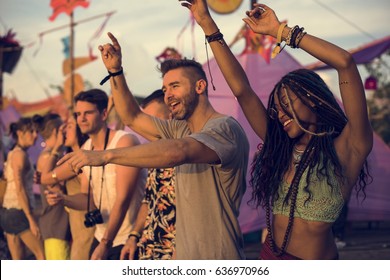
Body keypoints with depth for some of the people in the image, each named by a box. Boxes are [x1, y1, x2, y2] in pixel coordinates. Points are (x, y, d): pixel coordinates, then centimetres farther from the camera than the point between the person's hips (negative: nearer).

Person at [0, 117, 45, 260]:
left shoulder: (14, 153, 16)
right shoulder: (19, 154, -11)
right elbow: (19, 190, -17)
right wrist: (31, 219, -19)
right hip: (18, 212, -9)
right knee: (42, 255, -4)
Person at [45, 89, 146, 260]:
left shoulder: (125, 142, -15)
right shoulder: (85, 149, 8)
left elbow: (123, 199, -20)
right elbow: (88, 199, 12)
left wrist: (106, 243, -22)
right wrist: (63, 199, -10)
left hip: (127, 241, -7)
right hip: (101, 237, 7)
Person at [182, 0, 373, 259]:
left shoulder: (345, 150, -10)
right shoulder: (281, 147, 5)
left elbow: (345, 62, -20)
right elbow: (240, 89, 2)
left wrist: (280, 30, -12)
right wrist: (207, 24, 0)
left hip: (318, 267, -5)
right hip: (271, 258, 5)